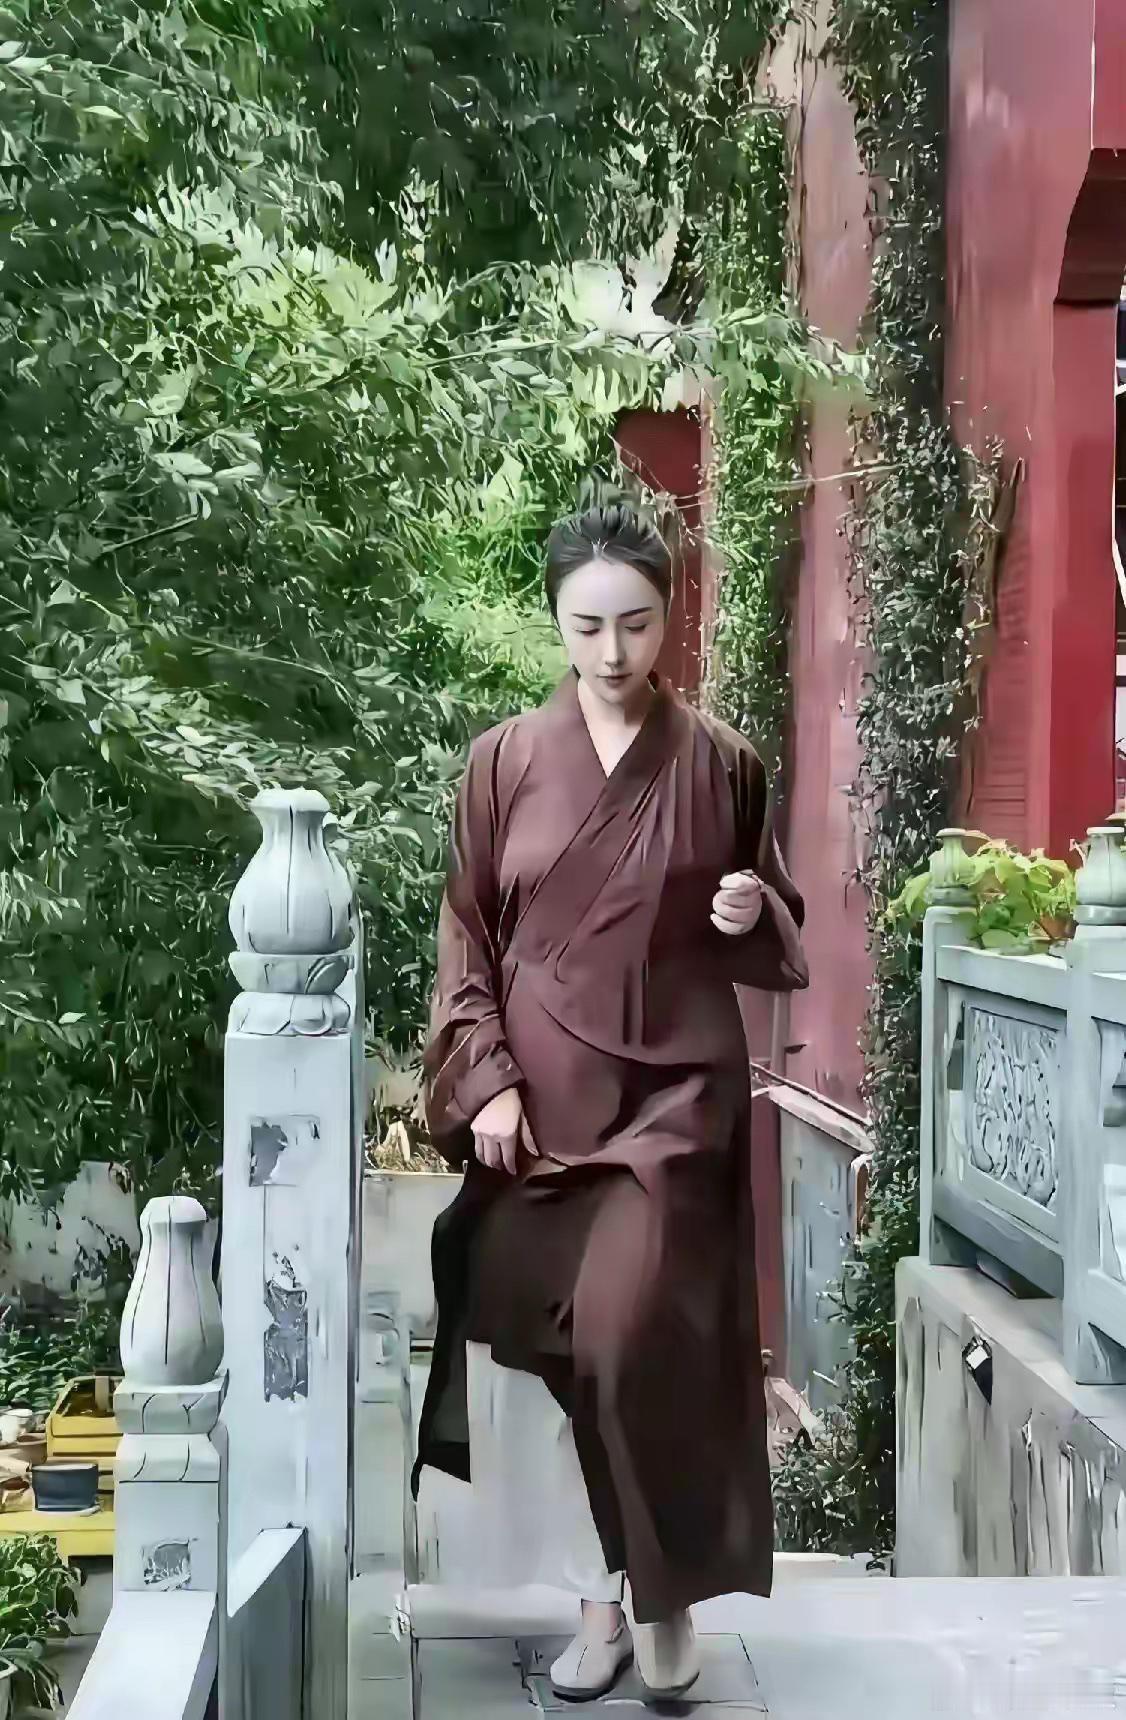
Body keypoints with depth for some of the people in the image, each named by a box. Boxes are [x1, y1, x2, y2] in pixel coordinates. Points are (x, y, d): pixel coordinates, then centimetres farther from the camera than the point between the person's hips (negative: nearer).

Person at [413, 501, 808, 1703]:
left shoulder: (720, 763, 2)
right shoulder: (506, 759, 3)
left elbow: (772, 927, 13)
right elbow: (465, 937, 3)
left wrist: (753, 911, -10)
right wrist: (487, 1081, -7)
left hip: (675, 1091, -2)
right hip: (541, 1097, 2)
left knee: (630, 1328, -16)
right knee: (550, 1345, 1)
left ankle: (668, 1590, 5)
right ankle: (600, 1600, 18)